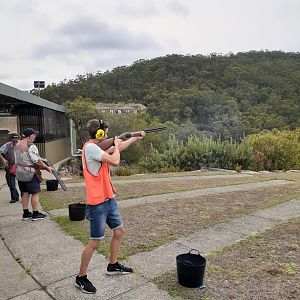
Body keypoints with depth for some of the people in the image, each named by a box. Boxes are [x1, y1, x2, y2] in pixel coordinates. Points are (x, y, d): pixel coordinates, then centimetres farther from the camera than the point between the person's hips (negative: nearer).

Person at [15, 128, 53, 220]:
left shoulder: (18, 144, 7)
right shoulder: (31, 146, -20)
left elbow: (18, 159, 14)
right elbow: (37, 161, -19)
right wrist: (47, 168, -9)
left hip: (19, 172, 8)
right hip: (30, 173, -8)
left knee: (25, 193, 15)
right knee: (35, 192, 2)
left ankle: (26, 213, 23)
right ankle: (35, 214, 7)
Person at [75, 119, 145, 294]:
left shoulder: (97, 147, 9)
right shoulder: (90, 147, -19)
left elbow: (119, 148, 22)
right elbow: (115, 161, -26)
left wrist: (135, 138, 24)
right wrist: (116, 145, -7)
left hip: (109, 199, 10)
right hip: (97, 203, -9)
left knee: (119, 231, 19)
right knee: (95, 242, 1)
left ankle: (113, 266, 37)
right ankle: (81, 278, 20)